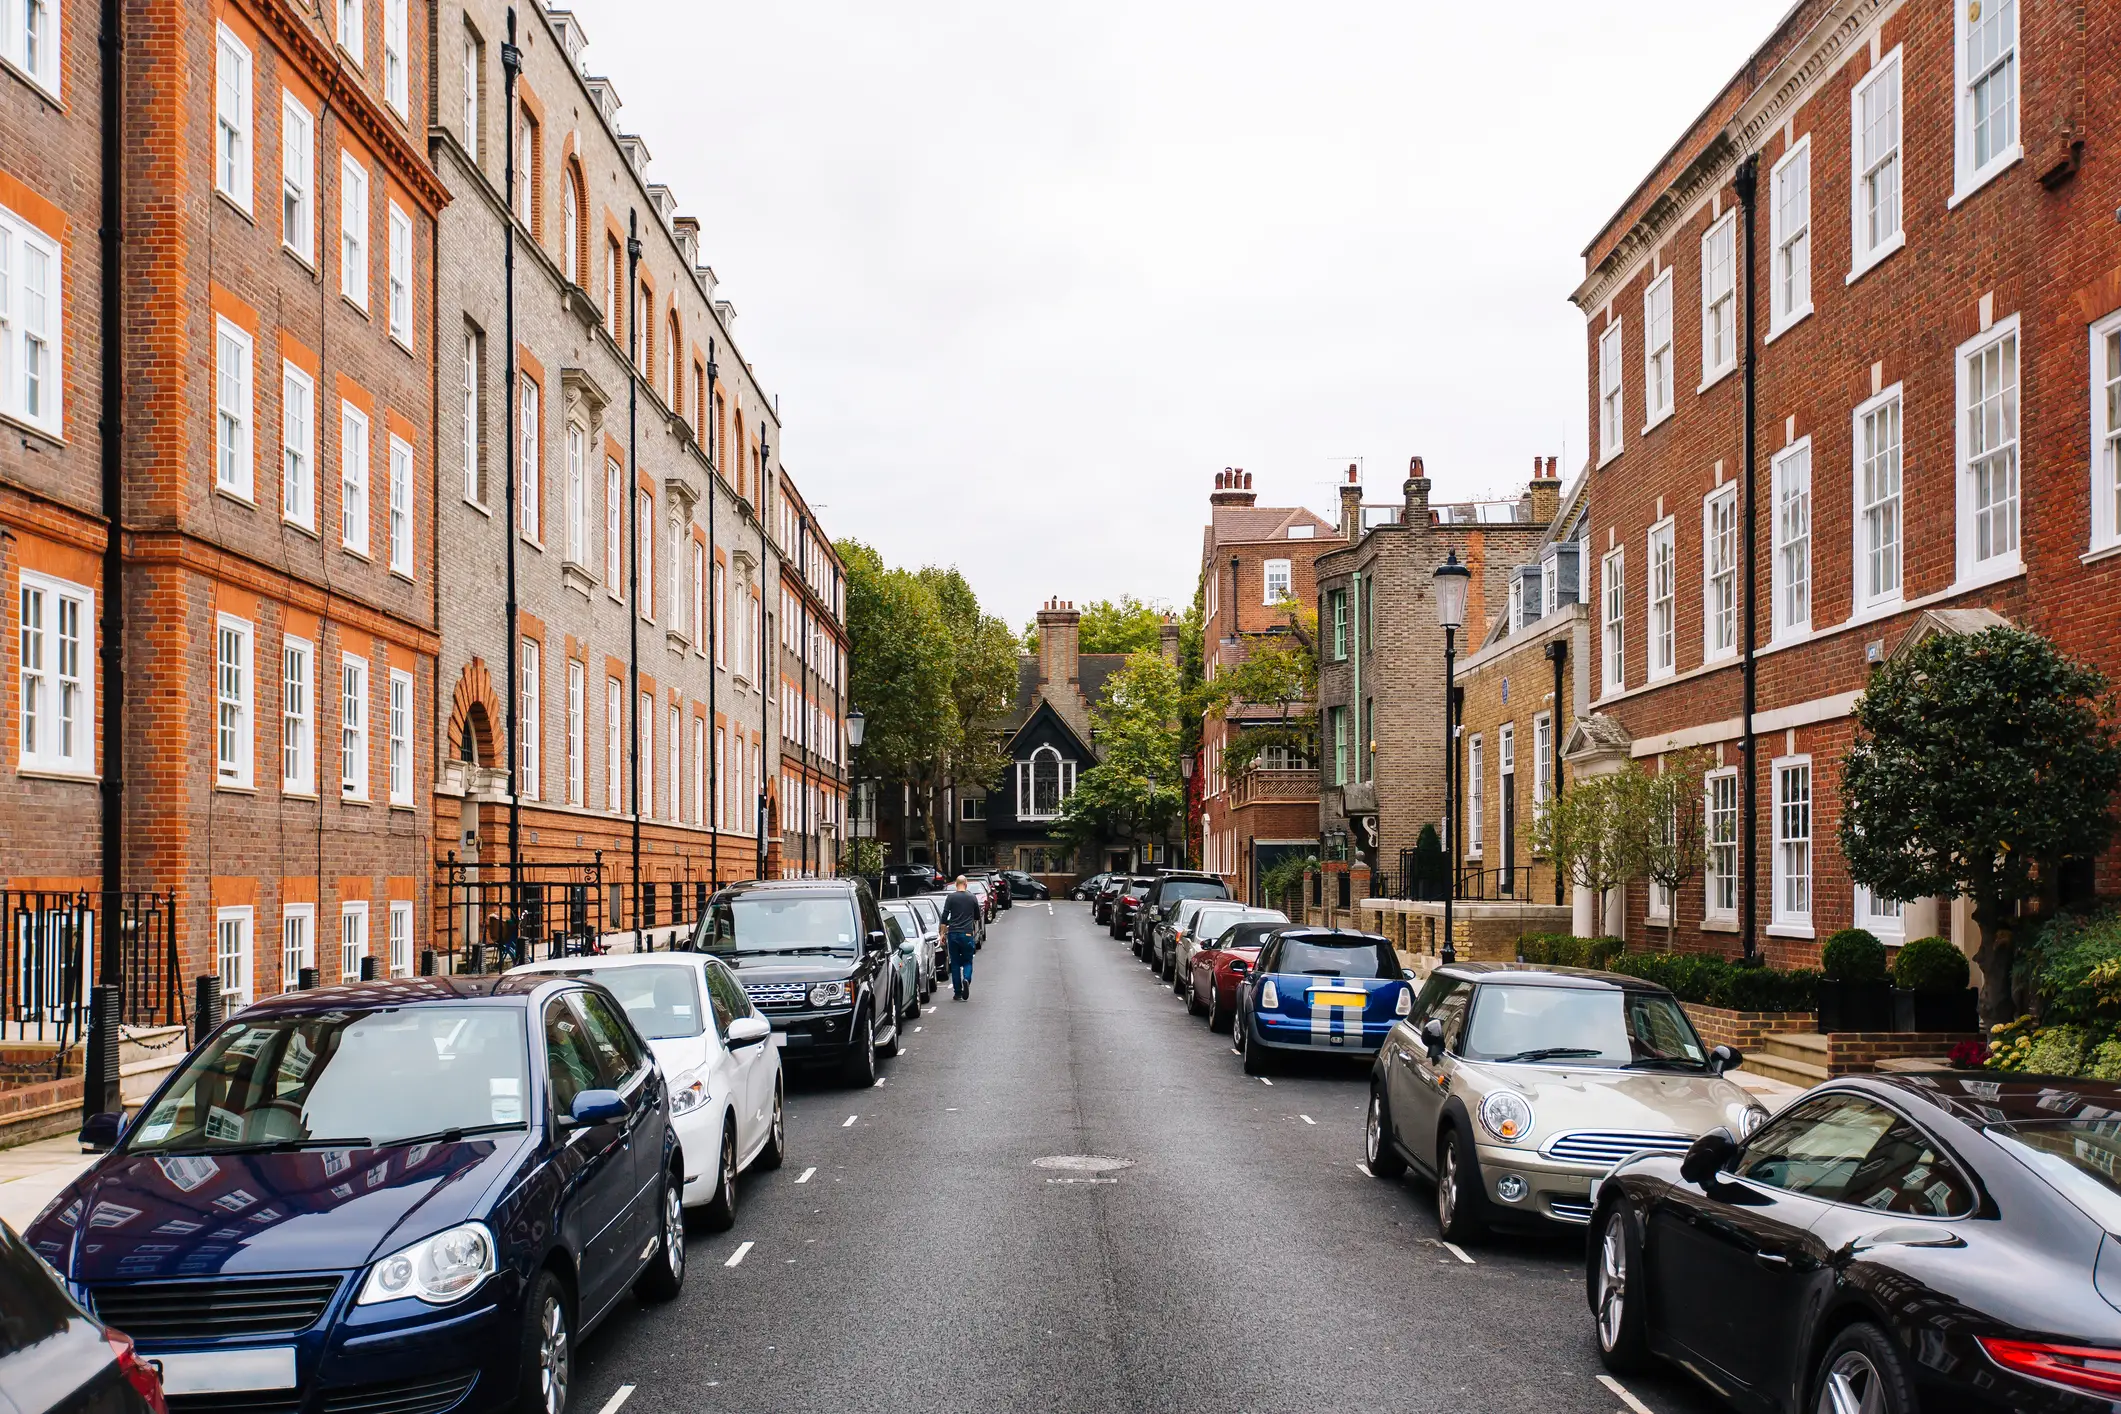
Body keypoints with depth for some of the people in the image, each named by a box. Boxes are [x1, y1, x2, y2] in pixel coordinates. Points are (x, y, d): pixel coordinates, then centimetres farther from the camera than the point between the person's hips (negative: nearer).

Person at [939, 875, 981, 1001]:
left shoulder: (950, 897, 0)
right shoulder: (972, 898, 5)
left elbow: (944, 917, -4)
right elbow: (977, 917, 17)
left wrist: (942, 933, 3)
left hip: (953, 933, 0)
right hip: (967, 934, 0)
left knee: (955, 963, 8)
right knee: (967, 961, 10)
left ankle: (957, 992, 7)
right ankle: (966, 979, -21)